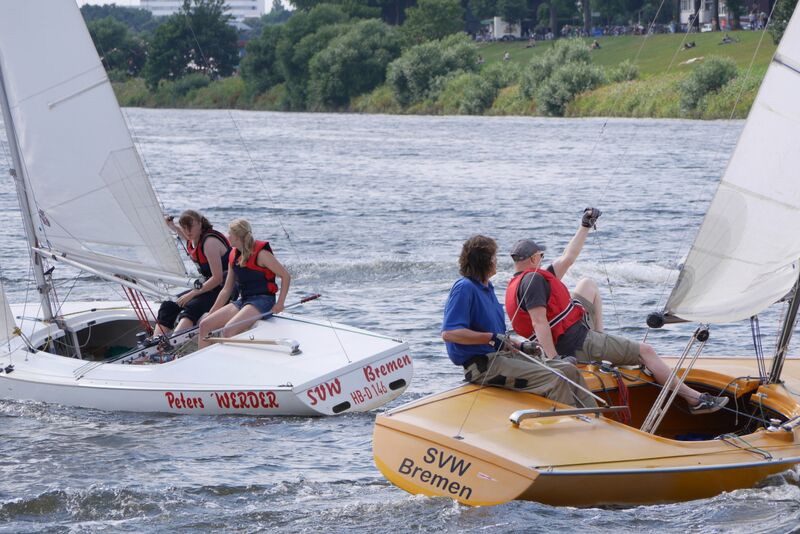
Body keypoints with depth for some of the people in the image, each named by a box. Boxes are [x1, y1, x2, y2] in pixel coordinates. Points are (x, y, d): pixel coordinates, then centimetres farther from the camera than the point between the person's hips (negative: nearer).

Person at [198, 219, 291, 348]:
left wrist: (280, 303, -17)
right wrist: (210, 314, 14)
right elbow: (227, 289, 17)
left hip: (262, 300, -8)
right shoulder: (233, 256, 12)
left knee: (228, 330, -31)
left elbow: (285, 276, -9)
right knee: (205, 325, -5)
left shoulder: (260, 253, -10)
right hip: (243, 301, 8)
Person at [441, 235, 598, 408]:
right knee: (554, 379, -22)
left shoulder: (487, 288, 19)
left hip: (501, 355, 10)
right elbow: (449, 333, -24)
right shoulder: (464, 288, -13)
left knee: (569, 370, -1)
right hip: (482, 365, -10)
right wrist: (493, 338, -27)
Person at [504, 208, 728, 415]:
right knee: (645, 351, -4)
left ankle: (600, 337, 21)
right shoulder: (533, 280, -19)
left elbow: (566, 259, 17)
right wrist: (554, 360, -34)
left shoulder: (522, 281, 12)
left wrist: (585, 227, 17)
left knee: (588, 285, 29)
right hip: (577, 344, -11)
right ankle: (695, 399, 2)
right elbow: (539, 322, -29)